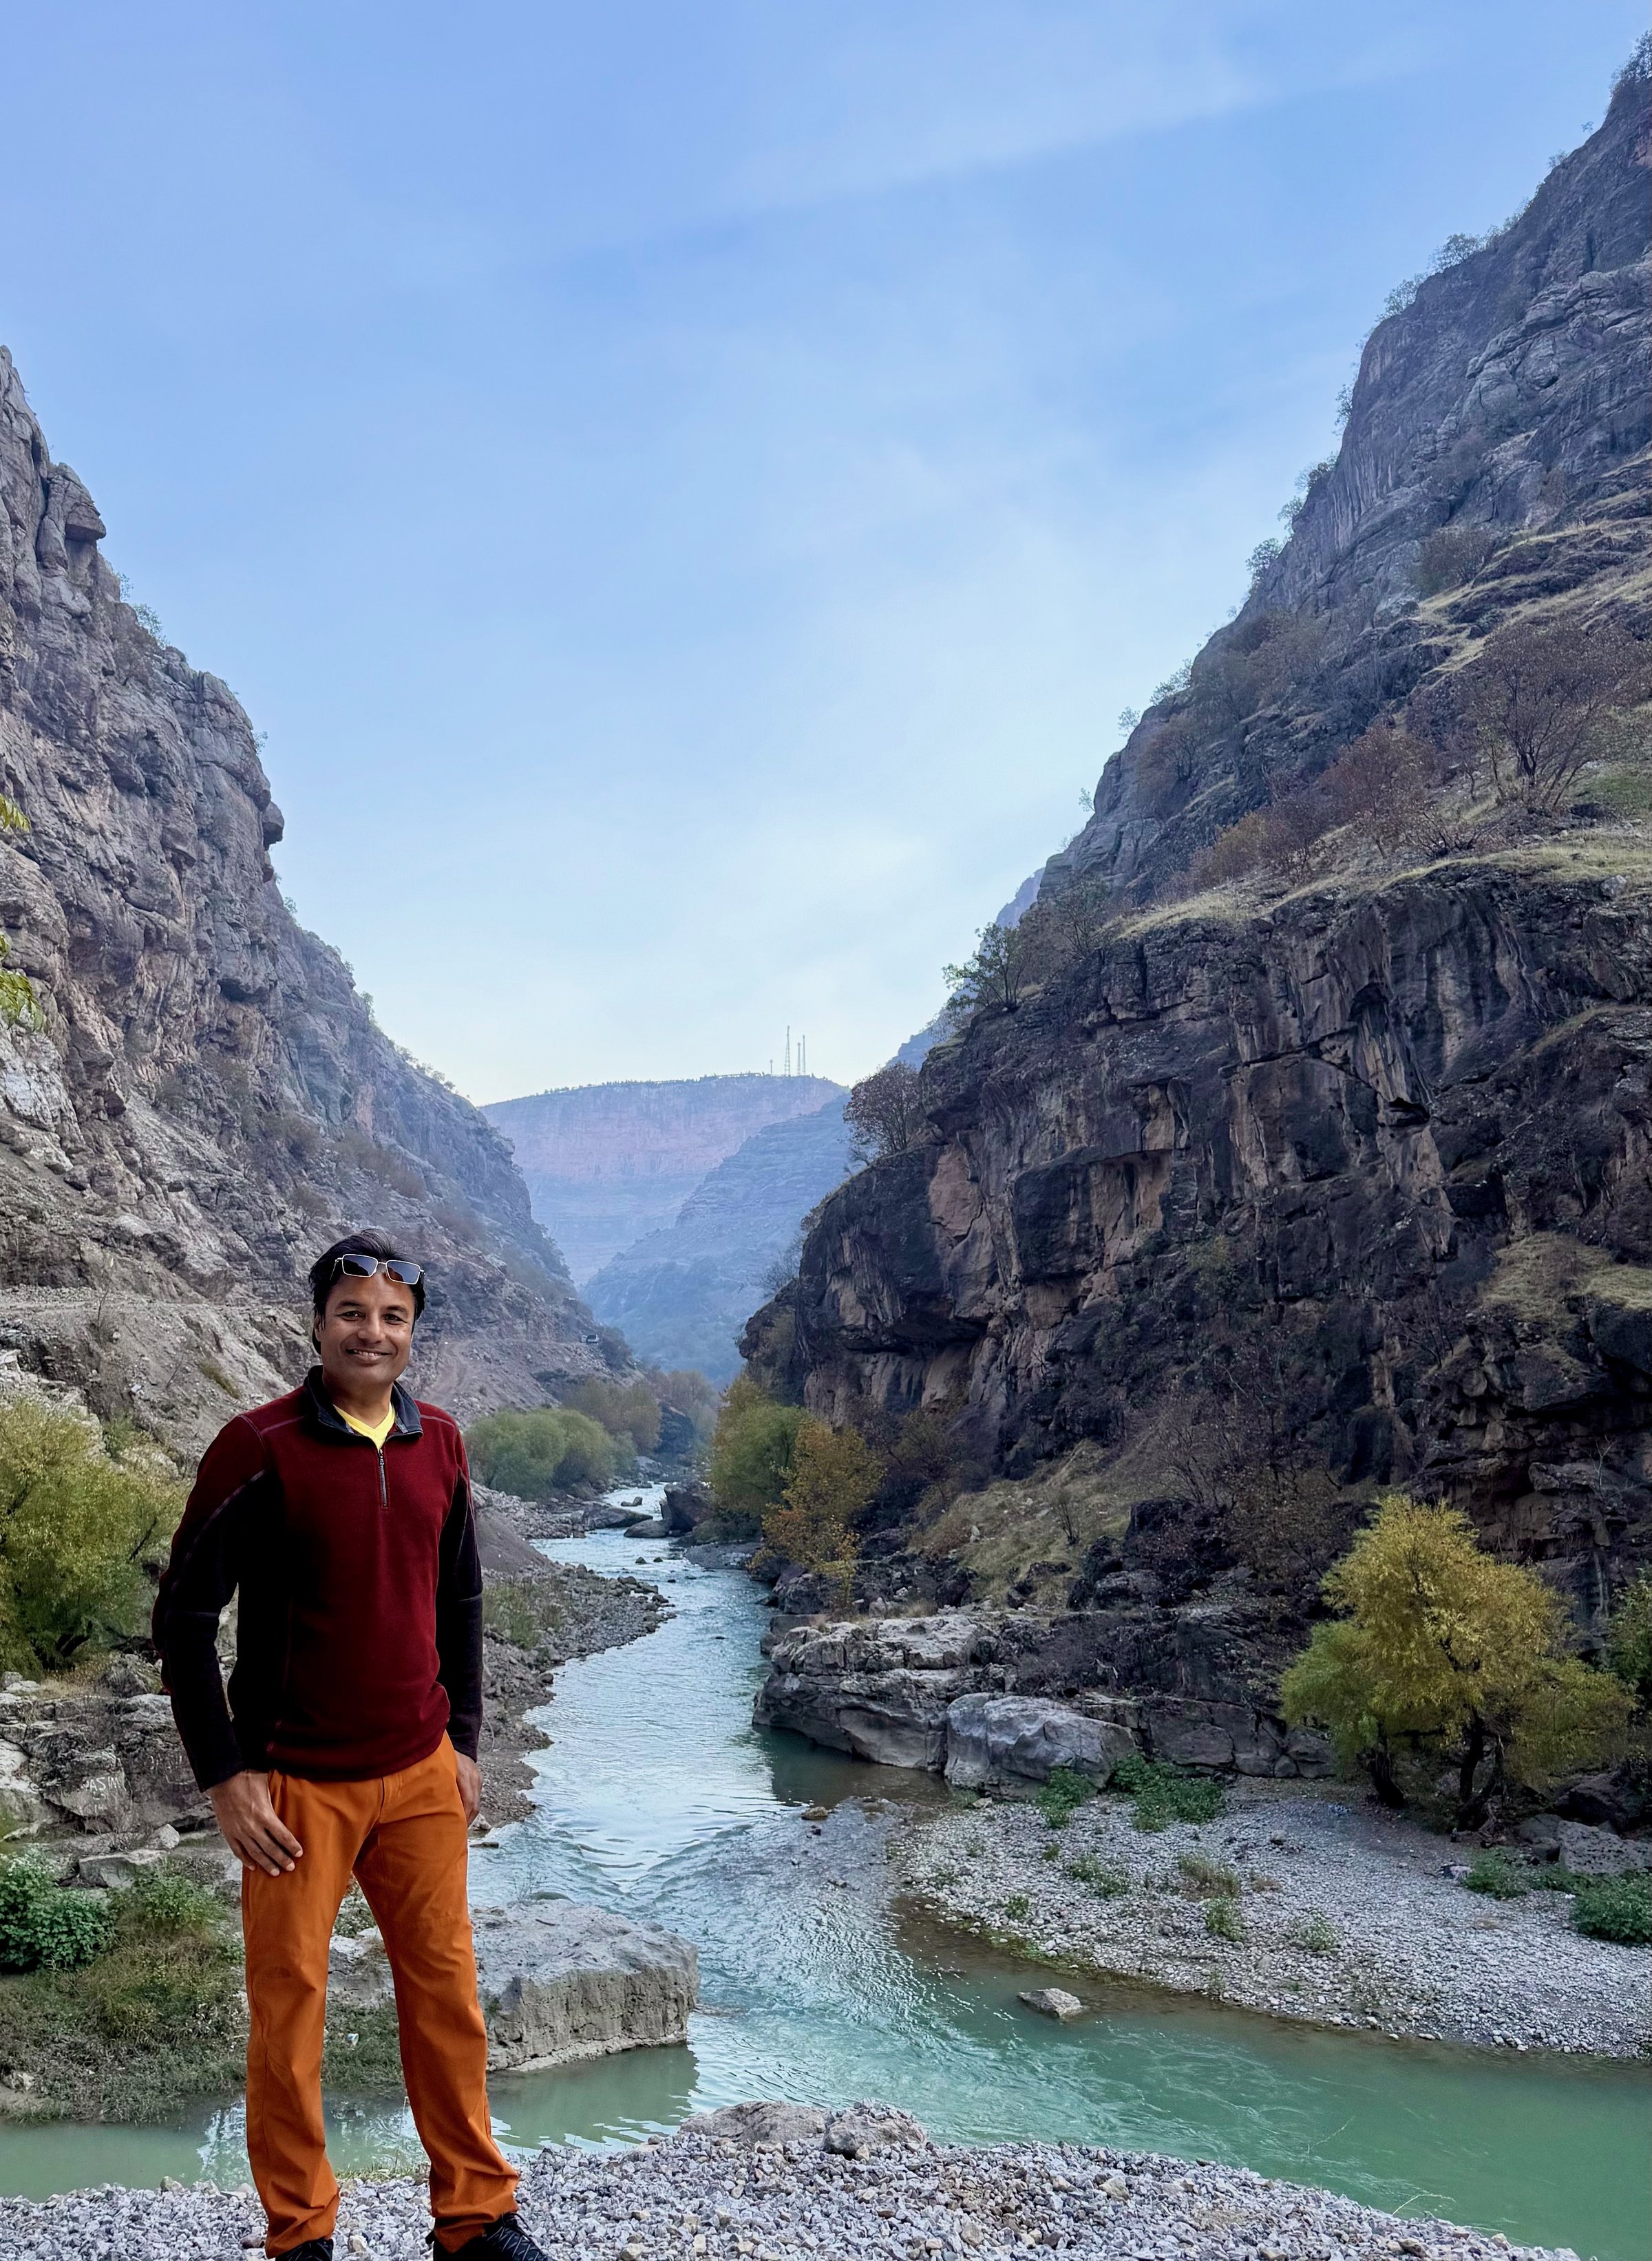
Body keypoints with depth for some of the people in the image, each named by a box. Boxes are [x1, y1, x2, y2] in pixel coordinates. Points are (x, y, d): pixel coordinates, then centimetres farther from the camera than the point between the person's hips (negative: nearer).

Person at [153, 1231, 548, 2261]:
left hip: (421, 1775, 4)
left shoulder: (439, 1443, 2)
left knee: (448, 1992, 10)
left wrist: (464, 1740, 11)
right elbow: (184, 1616, -9)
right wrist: (225, 1775, -10)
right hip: (296, 1783, -4)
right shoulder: (260, 1446, -13)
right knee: (290, 2004, 7)